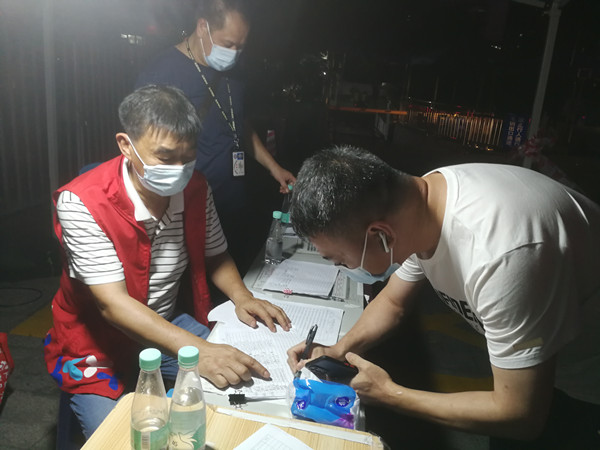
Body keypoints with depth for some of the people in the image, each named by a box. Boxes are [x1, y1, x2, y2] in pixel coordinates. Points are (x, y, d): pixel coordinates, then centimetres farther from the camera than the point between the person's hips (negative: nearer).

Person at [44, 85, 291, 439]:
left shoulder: (196, 189, -8)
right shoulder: (82, 203, -25)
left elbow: (215, 254, 7)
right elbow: (113, 303, -31)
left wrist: (242, 298, -13)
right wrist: (196, 350, -42)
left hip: (170, 326, 5)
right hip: (99, 343, -4)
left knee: (251, 378, -7)